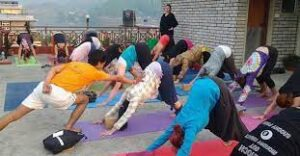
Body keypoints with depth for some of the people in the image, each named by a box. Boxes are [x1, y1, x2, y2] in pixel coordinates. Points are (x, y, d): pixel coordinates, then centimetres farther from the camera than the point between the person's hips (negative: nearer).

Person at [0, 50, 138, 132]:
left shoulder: (75, 63, 25)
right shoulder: (95, 72, 11)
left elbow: (54, 69, 10)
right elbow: (117, 78, 22)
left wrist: (46, 83, -2)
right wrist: (132, 82, 37)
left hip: (43, 88, 6)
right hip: (57, 94, -6)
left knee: (14, 115, 11)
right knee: (84, 99, 18)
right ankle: (68, 128, 21)